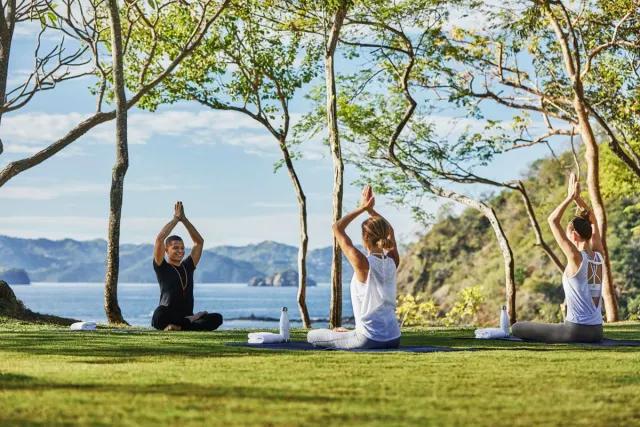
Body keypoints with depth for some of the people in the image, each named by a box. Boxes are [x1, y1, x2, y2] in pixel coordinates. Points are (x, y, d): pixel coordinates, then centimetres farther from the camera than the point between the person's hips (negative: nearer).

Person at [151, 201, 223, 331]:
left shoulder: (188, 266, 18)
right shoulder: (162, 267, 4)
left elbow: (199, 242, 16)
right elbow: (159, 239, -8)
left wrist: (184, 219, 10)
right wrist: (176, 218, 0)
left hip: (187, 318, 5)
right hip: (167, 319, -5)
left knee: (217, 318, -23)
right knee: (159, 315, -42)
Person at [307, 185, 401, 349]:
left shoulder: (363, 263, -18)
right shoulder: (392, 262, -2)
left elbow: (337, 228, -9)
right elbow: (389, 231, 18)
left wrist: (362, 208, -4)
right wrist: (370, 209, 13)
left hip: (369, 340, -8)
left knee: (312, 336, 9)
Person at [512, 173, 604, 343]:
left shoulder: (576, 258, -15)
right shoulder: (598, 257, 4)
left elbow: (553, 220, -12)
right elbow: (592, 221, 18)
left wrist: (570, 197, -7)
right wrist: (578, 198, 12)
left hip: (576, 331, -8)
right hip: (596, 331, 8)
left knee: (517, 328, 2)